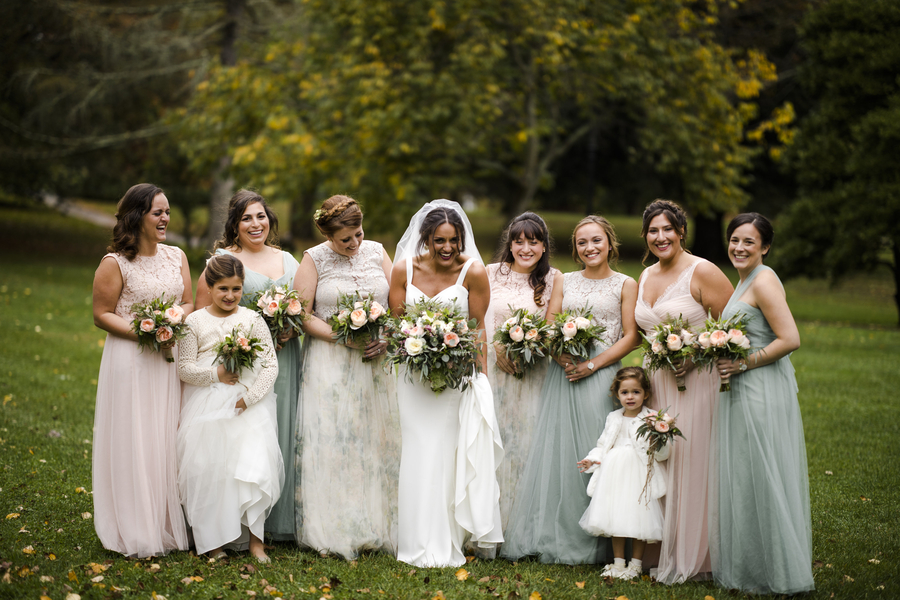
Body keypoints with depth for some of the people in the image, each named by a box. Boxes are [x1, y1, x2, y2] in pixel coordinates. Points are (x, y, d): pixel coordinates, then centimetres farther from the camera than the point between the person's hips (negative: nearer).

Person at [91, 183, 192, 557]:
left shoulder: (176, 256, 10)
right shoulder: (115, 263, -6)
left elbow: (189, 304, 12)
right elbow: (101, 315, -5)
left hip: (170, 360, 5)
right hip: (130, 361, -5)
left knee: (168, 441, 7)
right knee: (133, 443, -3)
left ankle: (169, 527, 16)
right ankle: (136, 535, 5)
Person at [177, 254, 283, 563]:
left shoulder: (252, 320, 4)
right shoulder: (195, 322, 3)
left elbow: (271, 364, 0)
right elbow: (185, 367, 1)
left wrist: (250, 397, -11)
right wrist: (216, 374, -13)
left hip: (248, 406, 0)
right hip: (206, 406, 0)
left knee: (254, 464, -11)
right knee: (208, 467, -4)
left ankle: (254, 537, -2)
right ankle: (213, 539, 7)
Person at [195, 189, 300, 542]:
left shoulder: (288, 260, 15)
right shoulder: (223, 259, 0)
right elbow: (202, 310, -4)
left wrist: (291, 330, -1)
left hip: (283, 361, 5)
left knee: (280, 432, 5)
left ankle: (279, 521, 14)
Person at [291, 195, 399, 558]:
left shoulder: (376, 252, 7)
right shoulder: (314, 259, -2)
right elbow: (301, 315, -5)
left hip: (375, 361, 3)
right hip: (330, 363, -3)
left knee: (377, 441, 2)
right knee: (331, 442, -5)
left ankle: (377, 529, 10)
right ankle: (334, 534, 1)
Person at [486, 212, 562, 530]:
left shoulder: (554, 279, 2)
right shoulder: (491, 273, 4)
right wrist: (496, 348, -9)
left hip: (533, 374, -1)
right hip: (492, 369, 1)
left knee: (526, 441, -2)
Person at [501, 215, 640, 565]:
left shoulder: (625, 285, 6)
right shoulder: (565, 283, 15)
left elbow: (630, 337, -1)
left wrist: (592, 365, -12)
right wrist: (563, 358, -10)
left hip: (600, 376, -3)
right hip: (562, 375, 3)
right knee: (557, 451, 0)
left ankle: (590, 545, -1)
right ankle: (554, 537, 7)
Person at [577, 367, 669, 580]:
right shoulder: (613, 419, 12)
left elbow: (662, 454, -5)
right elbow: (603, 445, 20)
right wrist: (592, 460, 3)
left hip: (639, 476, -4)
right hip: (614, 474, 4)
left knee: (638, 520, -3)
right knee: (616, 519, 7)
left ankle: (635, 564, 10)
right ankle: (618, 562, 18)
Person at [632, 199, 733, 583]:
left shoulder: (702, 272, -10)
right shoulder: (646, 277, 13)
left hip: (697, 381, -7)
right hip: (656, 382, 7)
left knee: (691, 464, -5)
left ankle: (691, 560, 4)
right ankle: (663, 551, 16)